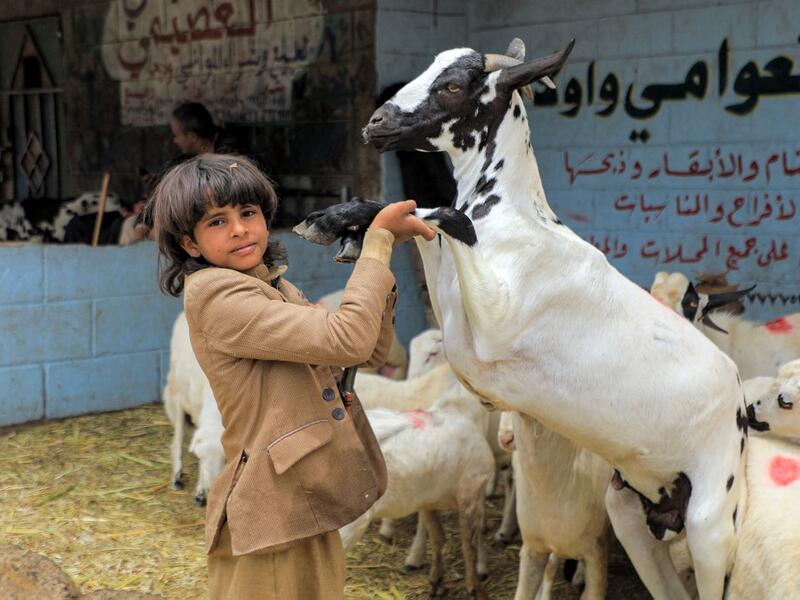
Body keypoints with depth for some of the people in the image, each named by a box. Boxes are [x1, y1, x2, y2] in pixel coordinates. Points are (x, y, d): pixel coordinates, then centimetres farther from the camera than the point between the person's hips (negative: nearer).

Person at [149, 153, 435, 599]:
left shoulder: (276, 287, 12)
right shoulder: (215, 296, -17)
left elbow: (372, 352, 9)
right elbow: (348, 340, -25)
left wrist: (382, 249, -1)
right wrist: (379, 239, -15)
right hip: (272, 518, -9)